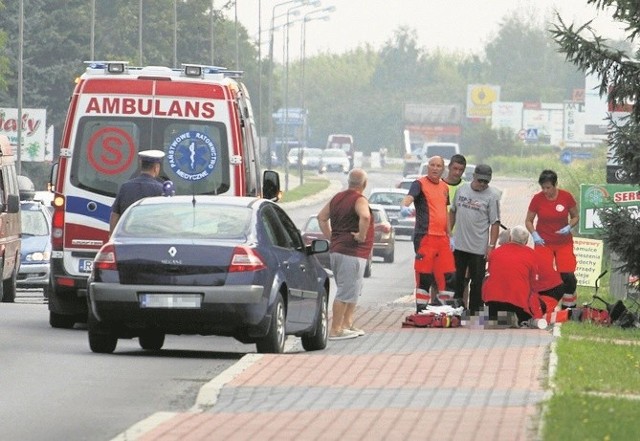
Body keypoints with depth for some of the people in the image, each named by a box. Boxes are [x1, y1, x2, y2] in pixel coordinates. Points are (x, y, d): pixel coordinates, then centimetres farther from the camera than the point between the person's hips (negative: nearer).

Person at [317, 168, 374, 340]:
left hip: (336, 251, 9)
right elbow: (365, 217, -33)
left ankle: (347, 324, 23)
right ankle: (335, 330, -6)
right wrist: (362, 236, -20)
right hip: (352, 253, -9)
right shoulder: (359, 200, -12)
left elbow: (321, 217, 21)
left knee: (353, 291, 20)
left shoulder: (337, 198, 14)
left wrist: (330, 237, 18)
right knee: (346, 292, -6)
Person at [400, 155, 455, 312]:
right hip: (425, 236, -7)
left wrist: (450, 236, 21)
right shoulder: (420, 184, -4)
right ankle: (421, 311, 0)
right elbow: (409, 197, -23)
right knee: (424, 277, -5)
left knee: (449, 275, 5)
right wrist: (404, 207, -46)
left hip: (442, 237, 7)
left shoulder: (444, 187, 18)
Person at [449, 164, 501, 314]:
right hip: (459, 244, 4)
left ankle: (474, 311, 8)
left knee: (477, 281, 1)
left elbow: (495, 223, -8)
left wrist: (491, 246, -14)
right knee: (457, 279, 11)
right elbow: (453, 211, 17)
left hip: (479, 248, -4)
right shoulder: (462, 190, 6)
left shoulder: (491, 196, -7)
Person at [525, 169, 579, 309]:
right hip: (543, 243, 0)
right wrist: (534, 234, -15)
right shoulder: (537, 199, -8)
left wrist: (569, 227, -14)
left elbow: (575, 217, 6)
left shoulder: (566, 196, -7)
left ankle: (570, 309, 8)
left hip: (564, 243, 0)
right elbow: (528, 220, 3)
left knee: (568, 276, -5)